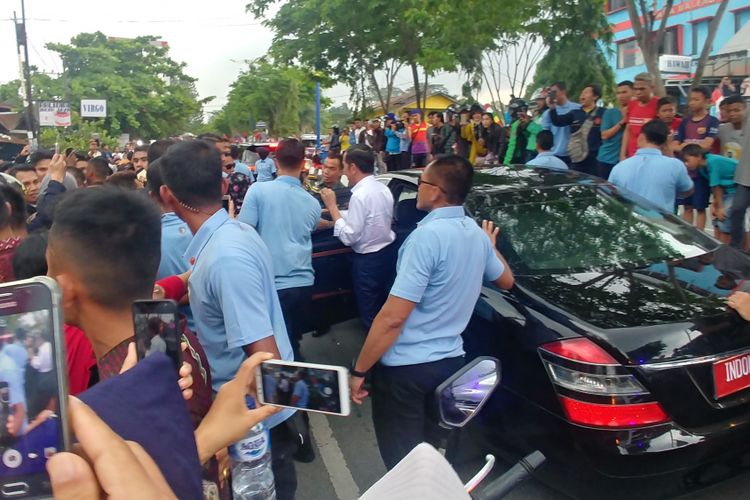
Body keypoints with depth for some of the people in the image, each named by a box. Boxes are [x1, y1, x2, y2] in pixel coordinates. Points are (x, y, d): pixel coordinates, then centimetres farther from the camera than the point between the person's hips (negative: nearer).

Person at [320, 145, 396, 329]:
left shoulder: (360, 195, -23)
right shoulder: (383, 189, 3)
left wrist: (332, 206, -15)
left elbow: (348, 237, -21)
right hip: (387, 253, 8)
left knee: (370, 314, 7)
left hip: (368, 260, -8)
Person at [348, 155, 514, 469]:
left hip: (406, 366, -8)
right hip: (450, 361, 8)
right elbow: (506, 281, 21)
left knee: (402, 459, 9)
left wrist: (358, 371, -17)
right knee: (430, 449, 27)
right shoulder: (476, 232, 3)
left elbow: (393, 317, -25)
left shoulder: (428, 235, -23)